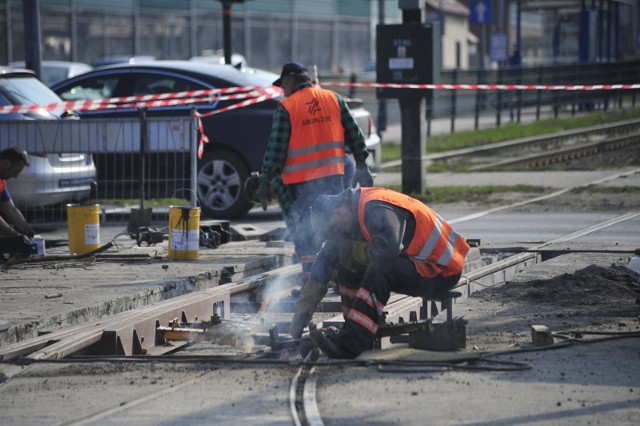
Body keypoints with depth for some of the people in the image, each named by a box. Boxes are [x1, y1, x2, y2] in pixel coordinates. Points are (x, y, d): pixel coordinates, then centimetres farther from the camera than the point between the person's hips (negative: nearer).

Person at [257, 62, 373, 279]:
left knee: (304, 232, 1)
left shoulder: (286, 108, -5)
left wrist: (265, 180, -4)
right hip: (333, 176, 4)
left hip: (301, 182, -4)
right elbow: (354, 135, 10)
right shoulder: (334, 99, 8)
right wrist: (361, 166, 16)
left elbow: (276, 147, -7)